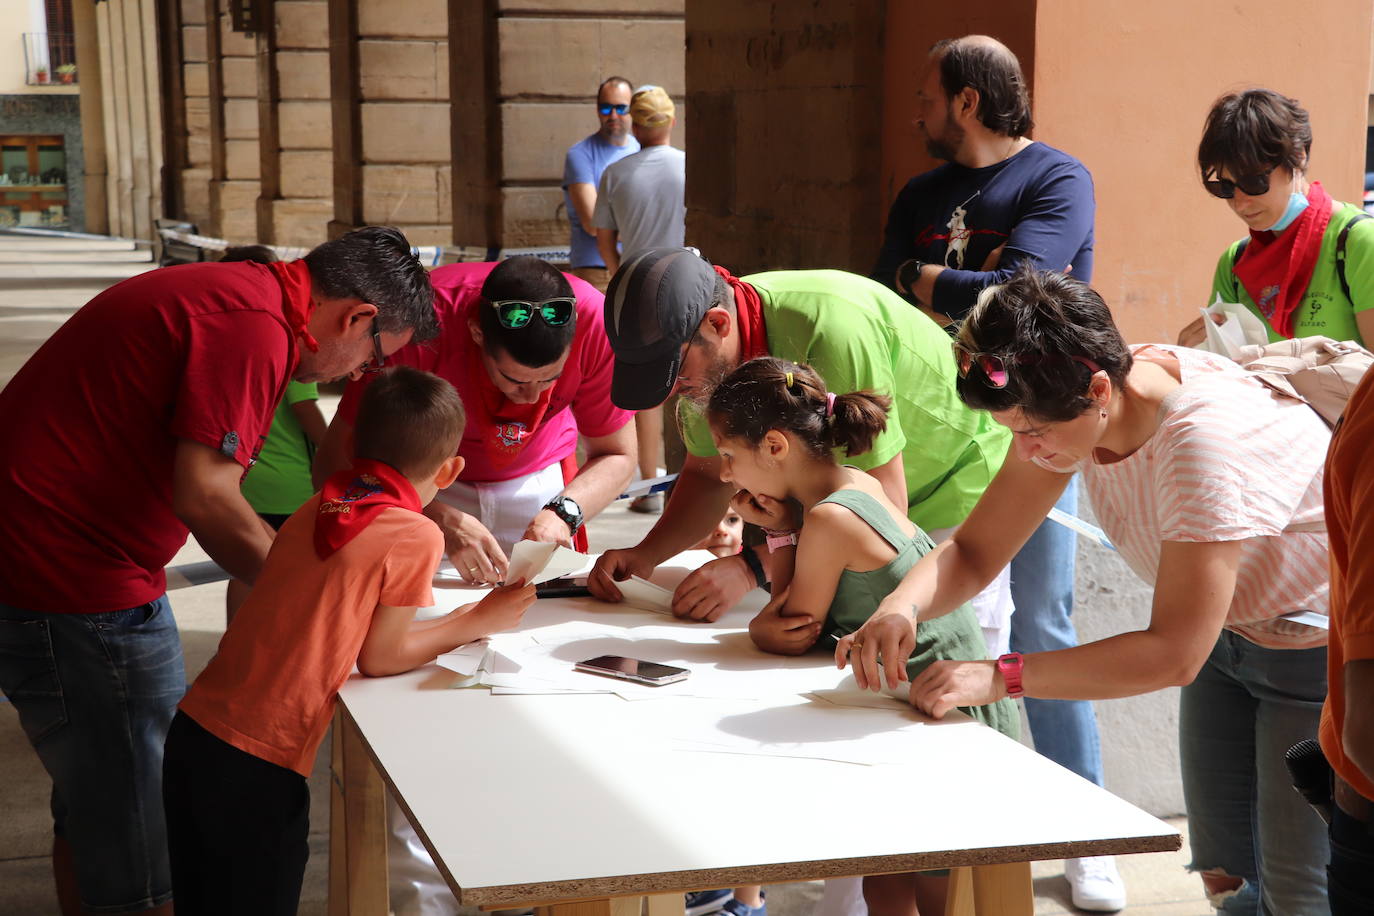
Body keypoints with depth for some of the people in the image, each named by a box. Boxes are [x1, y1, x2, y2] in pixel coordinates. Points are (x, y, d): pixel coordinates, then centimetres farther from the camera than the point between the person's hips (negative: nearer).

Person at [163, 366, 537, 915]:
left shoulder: (316, 509, 9)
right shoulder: (417, 536, -9)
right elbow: (378, 658, -5)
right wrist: (477, 622, 7)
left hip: (193, 731, 6)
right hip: (259, 767, -6)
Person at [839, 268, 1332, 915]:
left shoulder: (1206, 439, -37)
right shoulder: (1062, 406, -14)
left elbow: (1174, 654, -34)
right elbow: (973, 551, -8)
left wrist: (1003, 677, -36)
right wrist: (902, 606, -29)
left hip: (1321, 650, -7)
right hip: (1229, 640, 7)